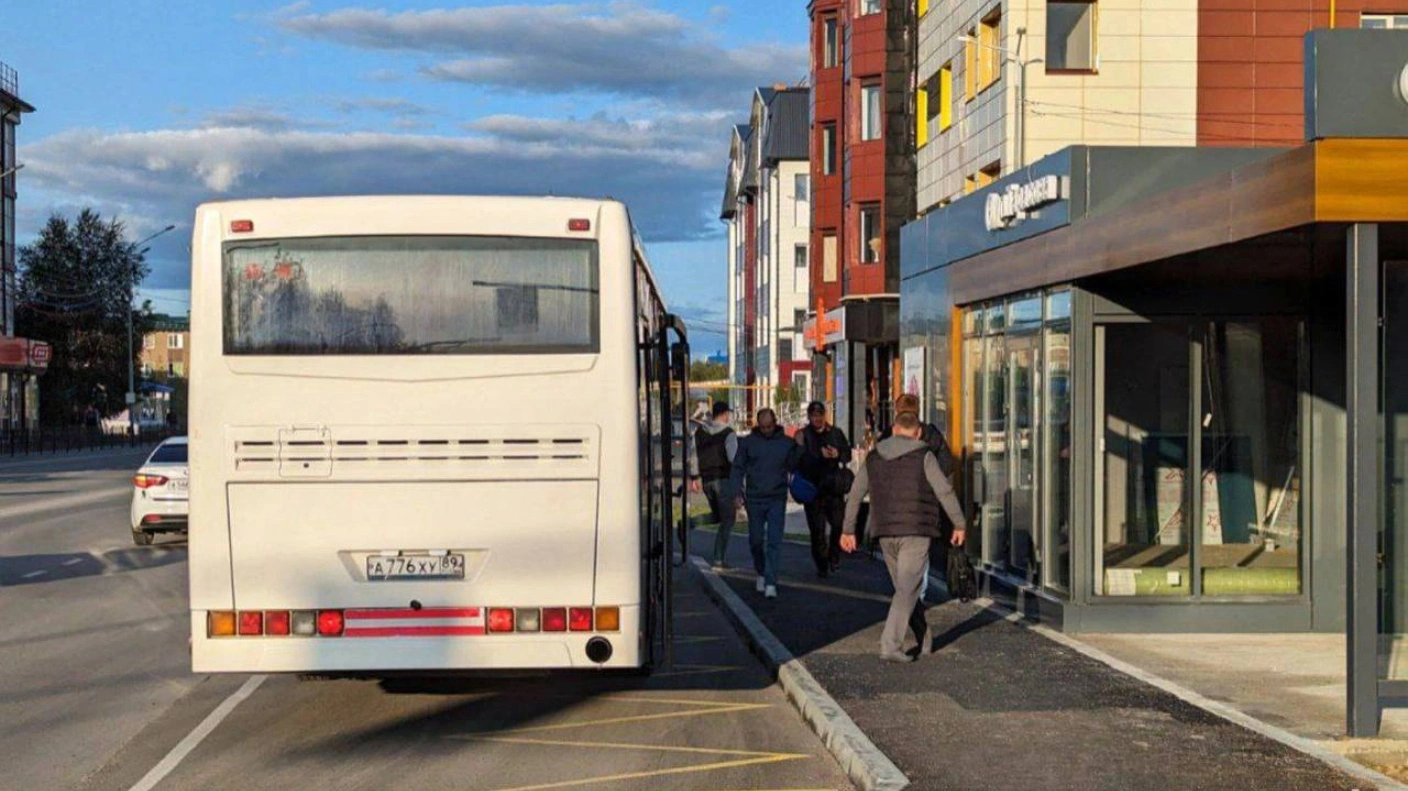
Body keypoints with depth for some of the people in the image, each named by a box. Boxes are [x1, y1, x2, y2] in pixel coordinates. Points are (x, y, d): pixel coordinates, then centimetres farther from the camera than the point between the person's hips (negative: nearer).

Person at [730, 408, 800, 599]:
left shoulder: (786, 443, 4)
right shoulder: (748, 442, 4)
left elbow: (795, 468, 10)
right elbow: (738, 468, 7)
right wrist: (738, 492, -3)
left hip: (777, 499, -1)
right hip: (754, 499, 1)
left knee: (774, 541, -7)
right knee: (756, 540, 10)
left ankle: (771, 583, -8)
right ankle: (761, 573, 32)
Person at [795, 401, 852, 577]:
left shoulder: (836, 433, 12)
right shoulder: (802, 435, 2)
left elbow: (848, 454, 11)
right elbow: (799, 459, -11)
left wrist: (837, 454, -10)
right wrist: (820, 455, -22)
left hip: (834, 487, 2)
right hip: (812, 487, -2)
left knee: (839, 523, -4)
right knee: (817, 529, 0)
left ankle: (834, 555, 21)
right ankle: (822, 565, 10)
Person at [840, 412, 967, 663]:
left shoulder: (874, 458, 10)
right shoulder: (923, 456, -4)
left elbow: (855, 494, 13)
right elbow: (945, 492, -6)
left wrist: (848, 530, 21)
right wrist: (960, 524, 4)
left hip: (886, 533, 5)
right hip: (916, 531, -5)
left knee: (905, 587, 17)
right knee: (908, 590, -6)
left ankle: (924, 640, 25)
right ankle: (890, 645, -16)